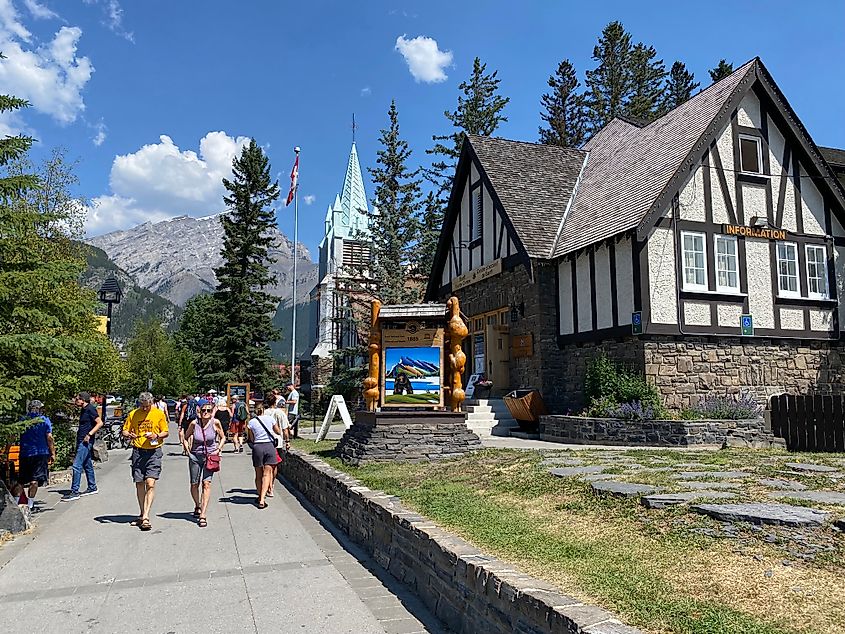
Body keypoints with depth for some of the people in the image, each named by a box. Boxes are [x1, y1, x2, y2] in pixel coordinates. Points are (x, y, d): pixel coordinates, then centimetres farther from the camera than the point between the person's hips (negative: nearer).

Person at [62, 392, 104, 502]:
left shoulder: (90, 409, -12)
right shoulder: (84, 410, 16)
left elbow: (100, 423, -19)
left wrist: (89, 434, -22)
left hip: (86, 441, -10)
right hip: (81, 441, 10)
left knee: (77, 466, -12)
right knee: (87, 464, 15)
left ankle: (74, 492, -10)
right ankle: (92, 488, 24)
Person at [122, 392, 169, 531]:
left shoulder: (159, 414, 0)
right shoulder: (133, 414, 4)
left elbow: (165, 432, 6)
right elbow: (125, 431, 10)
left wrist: (156, 436, -15)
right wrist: (129, 435, -13)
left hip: (154, 452, -3)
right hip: (138, 451, 3)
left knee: (150, 484, -13)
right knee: (139, 484, 9)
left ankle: (146, 517, -14)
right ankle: (142, 515, 23)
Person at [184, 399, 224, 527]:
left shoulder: (215, 423, -8)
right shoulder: (194, 423, -6)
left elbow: (223, 437, 6)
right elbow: (186, 436, 12)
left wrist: (219, 450, -5)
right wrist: (188, 449, 3)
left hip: (210, 457, -2)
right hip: (195, 456, 2)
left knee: (206, 484, -12)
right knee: (194, 484, 11)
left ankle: (202, 515, -14)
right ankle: (197, 506, 40)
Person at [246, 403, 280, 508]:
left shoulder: (251, 422, 0)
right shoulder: (270, 419, 2)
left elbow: (251, 439, 4)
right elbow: (279, 432, 13)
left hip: (257, 447, 0)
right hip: (270, 446, 0)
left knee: (258, 474, 15)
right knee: (267, 474, -1)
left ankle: (260, 496, 26)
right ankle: (262, 500, -12)